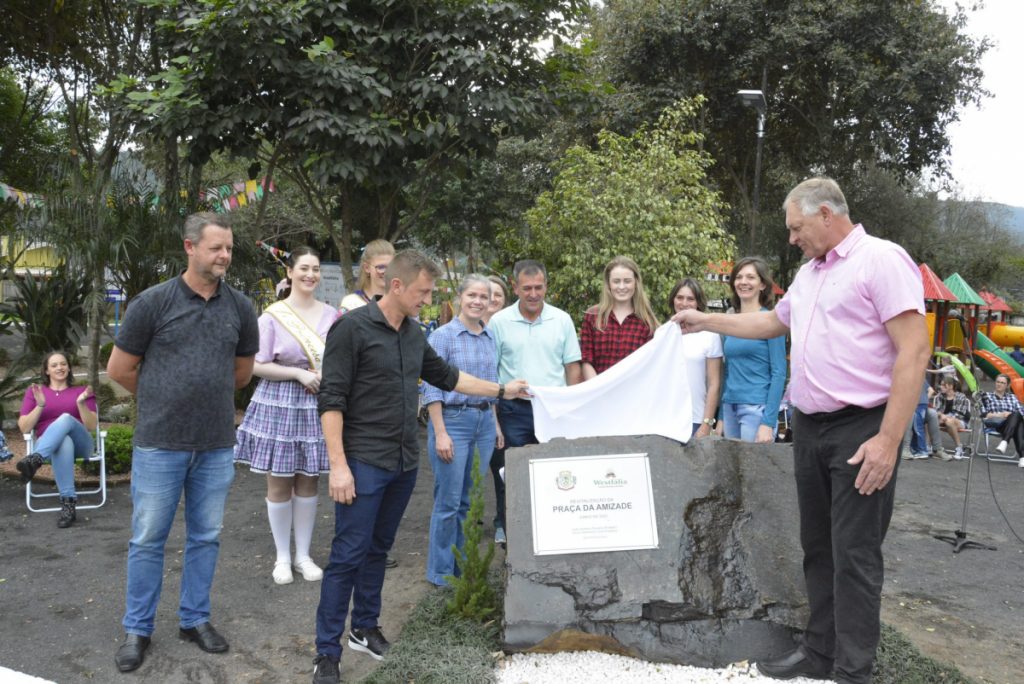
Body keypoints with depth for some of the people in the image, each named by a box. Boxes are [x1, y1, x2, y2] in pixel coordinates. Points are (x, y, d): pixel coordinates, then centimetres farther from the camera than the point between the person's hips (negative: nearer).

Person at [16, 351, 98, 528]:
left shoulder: (81, 390, 18)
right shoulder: (34, 391, 20)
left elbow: (91, 426, 7)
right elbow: (24, 428, 10)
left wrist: (81, 403, -9)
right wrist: (40, 405, -5)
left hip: (80, 444, 0)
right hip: (47, 444, 0)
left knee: (66, 418, -35)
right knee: (63, 443, -40)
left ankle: (35, 460, -60)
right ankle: (68, 504, -50)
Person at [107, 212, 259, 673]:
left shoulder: (240, 307, 2)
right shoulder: (153, 302, -7)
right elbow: (119, 369, 1)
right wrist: (161, 402, 11)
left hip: (217, 446, 3)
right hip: (159, 444, -3)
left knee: (205, 538, 13)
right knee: (147, 540, 7)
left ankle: (195, 619, 29)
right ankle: (137, 628, 22)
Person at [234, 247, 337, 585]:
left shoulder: (331, 314, 3)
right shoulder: (272, 315, -7)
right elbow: (257, 366, -7)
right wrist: (299, 373, -15)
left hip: (317, 405, 3)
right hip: (279, 405, -3)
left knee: (308, 481, 10)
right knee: (279, 483, 5)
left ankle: (303, 554, 24)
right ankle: (283, 557, 21)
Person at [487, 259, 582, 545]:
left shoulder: (562, 320, 4)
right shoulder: (499, 322, -1)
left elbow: (572, 366, 8)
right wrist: (491, 413, -2)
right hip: (515, 410, -1)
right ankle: (507, 529, 15)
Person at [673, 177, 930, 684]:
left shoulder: (883, 260, -11)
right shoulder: (808, 273, 15)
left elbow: (914, 350, -17)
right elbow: (773, 322, 33)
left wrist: (888, 439, -22)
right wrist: (706, 321, 30)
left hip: (860, 430, -8)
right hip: (809, 428, 8)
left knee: (854, 555, -3)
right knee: (817, 547, 14)